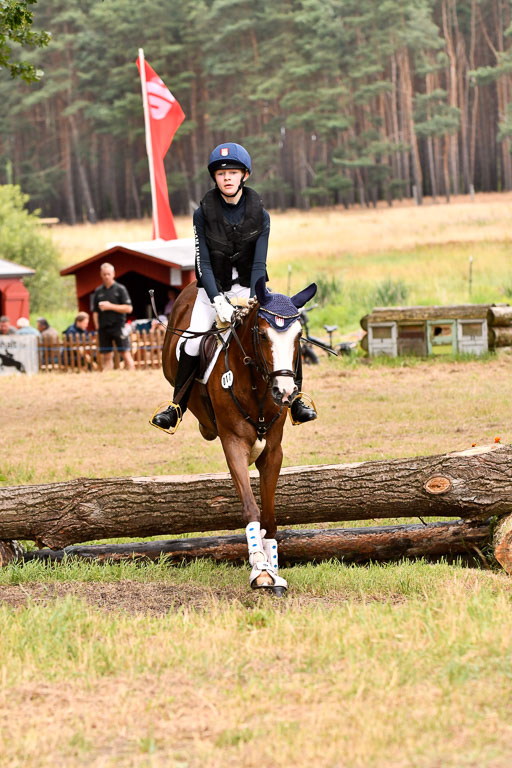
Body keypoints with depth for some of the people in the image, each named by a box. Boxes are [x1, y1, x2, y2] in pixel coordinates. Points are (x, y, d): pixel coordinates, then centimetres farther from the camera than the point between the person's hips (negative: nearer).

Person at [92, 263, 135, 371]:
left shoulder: (120, 289, 2)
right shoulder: (98, 291, 12)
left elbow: (129, 308, -5)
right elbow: (95, 312, 15)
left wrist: (110, 306, -11)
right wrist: (97, 326, 3)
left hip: (118, 326, -4)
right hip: (103, 328, 4)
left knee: (126, 354, -7)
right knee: (107, 356, 4)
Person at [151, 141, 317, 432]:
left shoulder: (260, 215, -5)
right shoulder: (203, 214, -8)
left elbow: (259, 265, -9)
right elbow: (203, 264, -10)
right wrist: (218, 301, -24)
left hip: (248, 288, 1)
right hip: (213, 290, -1)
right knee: (192, 343, -22)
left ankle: (296, 399, -4)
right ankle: (176, 407, -6)